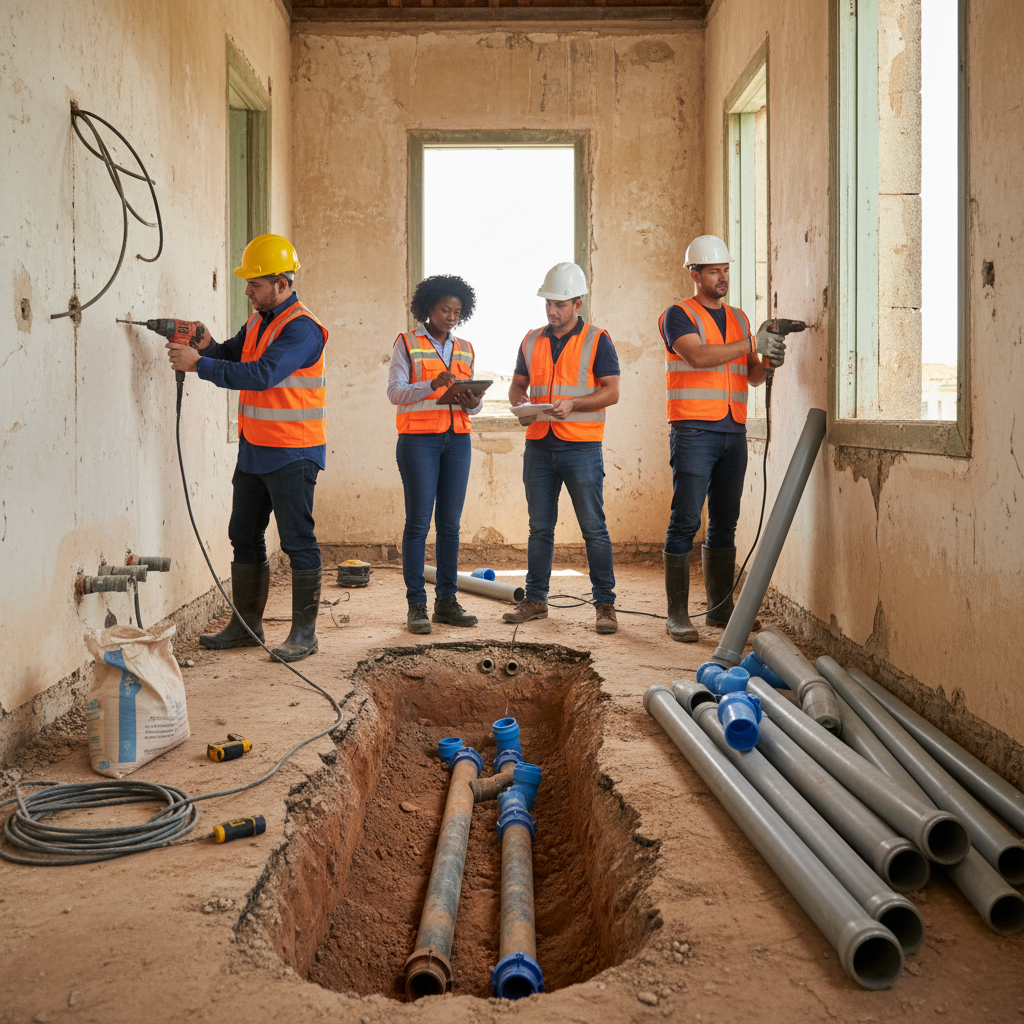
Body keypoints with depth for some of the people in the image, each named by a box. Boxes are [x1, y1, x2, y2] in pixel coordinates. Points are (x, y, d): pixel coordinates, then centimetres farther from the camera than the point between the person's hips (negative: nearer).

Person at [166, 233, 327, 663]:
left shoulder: (302, 328, -17)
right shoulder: (259, 320, 13)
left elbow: (261, 374, -27)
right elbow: (233, 356, 15)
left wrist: (199, 364, -25)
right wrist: (207, 347, -8)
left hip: (292, 454, -9)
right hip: (253, 450, 9)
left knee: (298, 541, -3)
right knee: (244, 537, 13)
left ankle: (304, 632, 4)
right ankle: (245, 624, 24)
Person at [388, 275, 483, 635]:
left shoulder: (464, 349, 16)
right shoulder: (407, 344, 2)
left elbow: (473, 402, 17)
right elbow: (395, 392, -9)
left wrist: (472, 403, -7)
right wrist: (433, 385, -23)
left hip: (457, 440, 5)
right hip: (419, 439, -4)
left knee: (450, 524, 4)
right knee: (418, 522, -6)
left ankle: (447, 601, 10)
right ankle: (416, 605, -2)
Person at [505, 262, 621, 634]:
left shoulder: (597, 340, -1)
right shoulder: (532, 341, 13)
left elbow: (611, 392, -6)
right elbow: (518, 384, 19)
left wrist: (572, 404, -19)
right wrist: (519, 402, -3)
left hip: (582, 446, -4)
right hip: (539, 446, 5)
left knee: (594, 528, -3)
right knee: (539, 527, 9)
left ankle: (605, 604, 2)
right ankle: (535, 599, 17)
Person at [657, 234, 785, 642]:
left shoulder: (739, 318, 19)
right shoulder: (678, 315, 0)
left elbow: (751, 376, 17)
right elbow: (699, 355, -17)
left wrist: (767, 362, -5)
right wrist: (752, 344, -18)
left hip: (733, 432, 6)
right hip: (693, 432, -6)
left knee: (725, 524, 8)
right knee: (685, 523, -7)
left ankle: (720, 607, 15)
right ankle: (678, 614, -4)